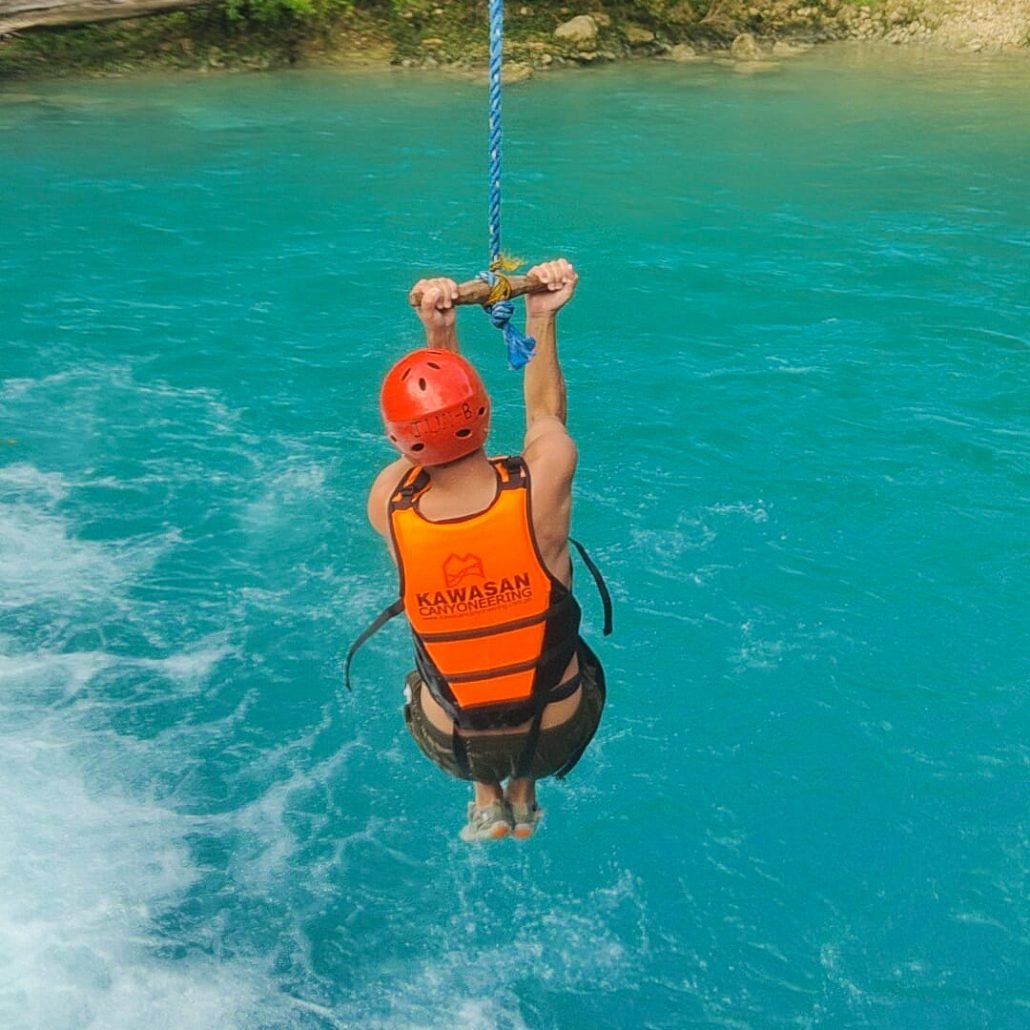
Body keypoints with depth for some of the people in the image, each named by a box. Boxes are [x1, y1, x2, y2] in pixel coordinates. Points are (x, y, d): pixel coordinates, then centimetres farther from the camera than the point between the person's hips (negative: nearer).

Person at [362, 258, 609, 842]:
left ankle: (486, 800, 28)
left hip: (453, 746, 1)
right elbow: (546, 412, -3)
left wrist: (440, 333, -3)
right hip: (557, 736, 0)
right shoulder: (544, 483, -28)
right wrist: (544, 318, 5)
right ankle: (522, 795, 33)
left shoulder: (388, 506, -25)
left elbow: (432, 420, -2)